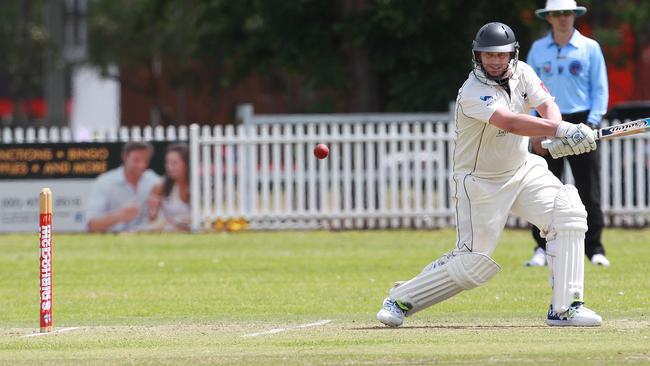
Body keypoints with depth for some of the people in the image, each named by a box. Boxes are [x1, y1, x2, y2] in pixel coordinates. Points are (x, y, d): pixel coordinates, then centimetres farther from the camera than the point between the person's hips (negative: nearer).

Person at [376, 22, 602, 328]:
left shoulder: (522, 73, -2)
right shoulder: (473, 93, -25)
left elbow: (546, 104, -10)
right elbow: (509, 122, -39)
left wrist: (558, 136, -34)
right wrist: (561, 130, -48)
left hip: (522, 170, 7)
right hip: (479, 183, -7)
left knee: (568, 214, -13)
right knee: (475, 262, -8)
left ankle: (565, 308, -11)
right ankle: (401, 300, 10)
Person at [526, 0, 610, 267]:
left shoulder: (589, 48, 4)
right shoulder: (538, 50, 9)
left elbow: (600, 89, 4)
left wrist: (591, 123, -8)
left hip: (581, 124, -1)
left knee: (589, 190, -3)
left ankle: (594, 248, 3)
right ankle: (542, 249, 5)